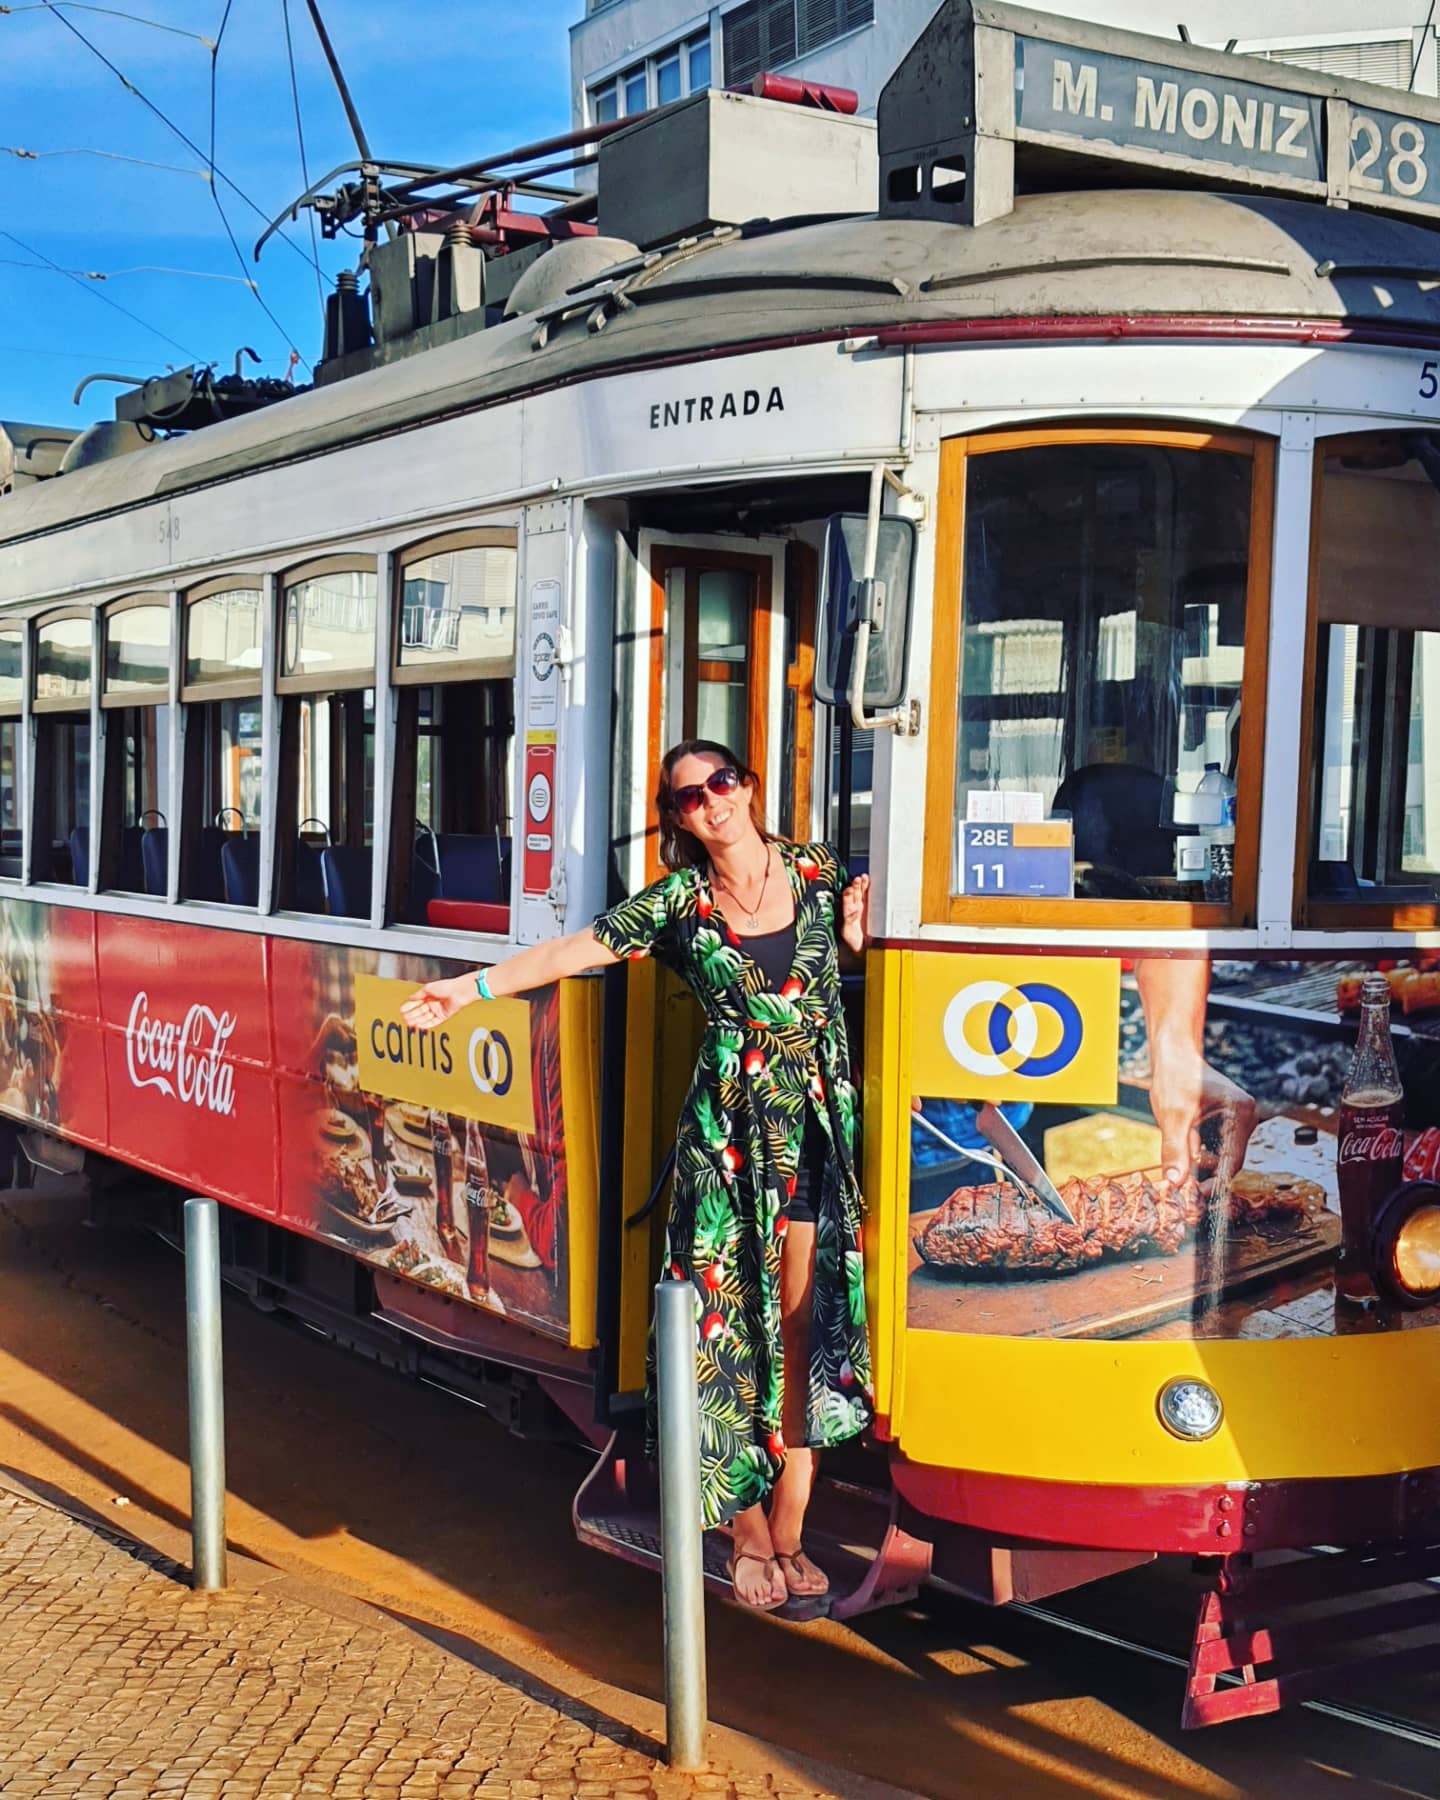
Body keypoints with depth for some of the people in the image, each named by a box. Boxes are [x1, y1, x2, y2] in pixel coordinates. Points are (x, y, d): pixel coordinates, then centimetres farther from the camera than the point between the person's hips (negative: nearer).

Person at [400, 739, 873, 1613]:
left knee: (803, 1321, 1)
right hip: (729, 1129, -1)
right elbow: (577, 950, 2)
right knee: (733, 1321, -3)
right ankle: (751, 1532, 10)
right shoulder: (679, 902, 3)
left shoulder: (819, 873, 7)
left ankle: (788, 1534, 10)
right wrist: (473, 986, -4)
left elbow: (864, 965, 21)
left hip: (822, 1124, 1)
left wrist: (858, 933, -1)